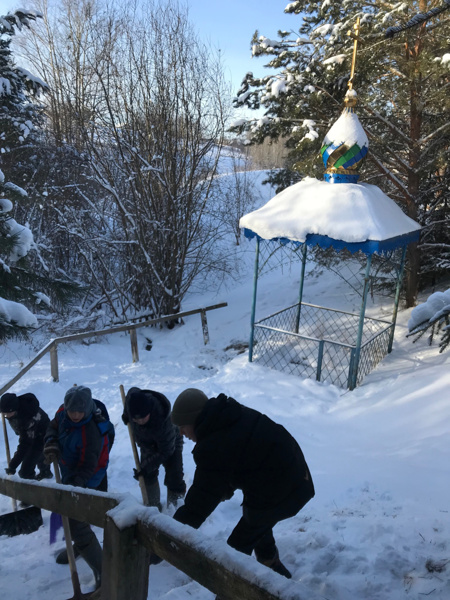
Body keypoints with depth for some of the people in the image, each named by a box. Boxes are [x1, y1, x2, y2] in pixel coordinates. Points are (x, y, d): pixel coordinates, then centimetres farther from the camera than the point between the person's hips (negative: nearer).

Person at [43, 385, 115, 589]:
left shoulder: (91, 433, -37)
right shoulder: (63, 413, -16)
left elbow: (88, 467, -33)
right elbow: (53, 427, 3)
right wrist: (50, 443, -17)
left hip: (85, 481, -9)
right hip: (69, 476, 9)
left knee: (78, 527, -12)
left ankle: (103, 575, -5)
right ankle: (78, 547, 61)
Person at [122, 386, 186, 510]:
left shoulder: (164, 423, -45)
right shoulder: (133, 396, -34)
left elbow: (165, 452, -32)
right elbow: (132, 390, -5)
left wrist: (146, 467, -32)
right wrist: (126, 415, 2)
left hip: (170, 442, -5)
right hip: (147, 443, 5)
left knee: (174, 479, -9)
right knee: (148, 477, 6)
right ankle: (153, 506, 20)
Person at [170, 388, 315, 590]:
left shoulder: (213, 449, -25)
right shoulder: (234, 414, 2)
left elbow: (198, 503, -23)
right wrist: (227, 487, 27)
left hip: (276, 496, -10)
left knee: (237, 548, 5)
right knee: (258, 522, 33)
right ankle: (274, 569, 53)